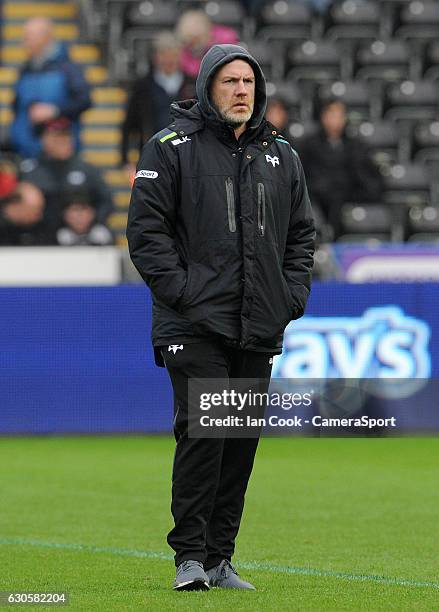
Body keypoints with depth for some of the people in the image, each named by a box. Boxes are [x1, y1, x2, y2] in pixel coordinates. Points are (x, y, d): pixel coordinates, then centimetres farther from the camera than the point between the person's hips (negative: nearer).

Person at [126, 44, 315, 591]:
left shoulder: (280, 155, 15)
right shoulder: (171, 149, 0)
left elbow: (301, 232, 21)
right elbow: (145, 228, -4)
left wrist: (292, 295, 7)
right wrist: (179, 289, -13)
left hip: (260, 328, 5)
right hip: (197, 325, -5)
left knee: (241, 443, 6)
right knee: (201, 433, -13)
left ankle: (220, 557, 13)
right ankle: (190, 556, -6)